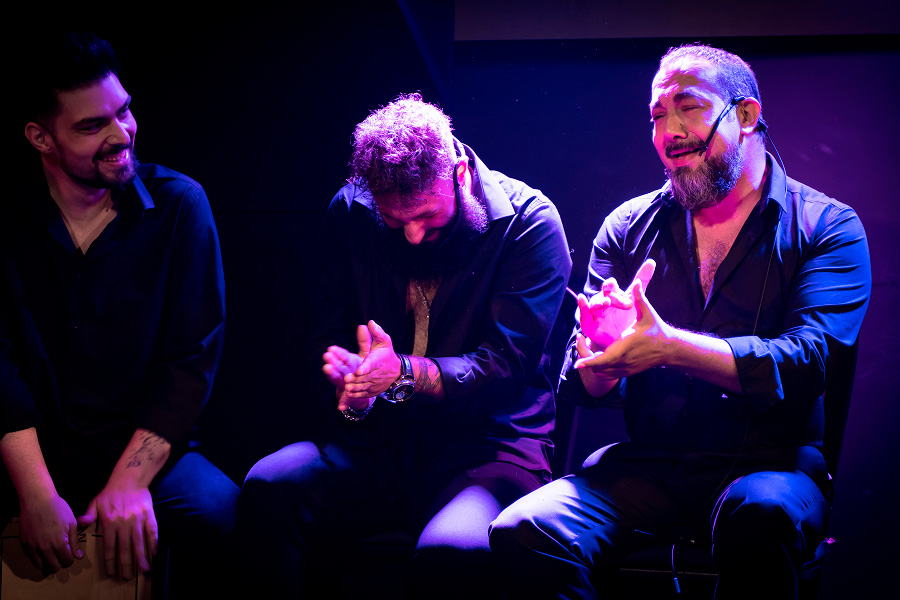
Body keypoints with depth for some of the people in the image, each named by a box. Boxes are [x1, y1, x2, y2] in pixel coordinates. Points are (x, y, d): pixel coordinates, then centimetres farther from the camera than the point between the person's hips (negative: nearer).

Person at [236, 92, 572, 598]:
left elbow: (508, 361, -11)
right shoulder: (350, 213, 7)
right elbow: (328, 335, 11)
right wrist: (349, 387, -14)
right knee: (269, 490, -27)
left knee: (452, 554, -37)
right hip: (379, 438, 4)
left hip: (490, 438, -4)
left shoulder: (529, 221, -6)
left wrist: (406, 372, -27)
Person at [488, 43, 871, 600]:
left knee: (761, 514, -38)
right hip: (646, 464, 2)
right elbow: (583, 383, 8)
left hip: (771, 460, -2)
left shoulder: (828, 226, 4)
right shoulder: (629, 227, 13)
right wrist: (602, 354, -18)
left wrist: (669, 347, -24)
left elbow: (808, 360, -12)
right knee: (525, 532, -26)